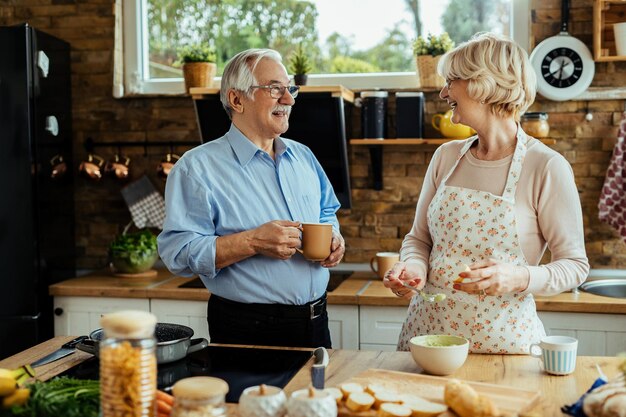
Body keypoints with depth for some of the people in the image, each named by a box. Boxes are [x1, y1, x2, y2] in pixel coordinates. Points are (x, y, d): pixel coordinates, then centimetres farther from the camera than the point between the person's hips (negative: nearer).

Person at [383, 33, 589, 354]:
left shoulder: (547, 167, -12)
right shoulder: (446, 157, 3)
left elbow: (574, 264, -7)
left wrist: (518, 277, -24)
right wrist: (413, 266, -11)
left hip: (501, 337, -4)